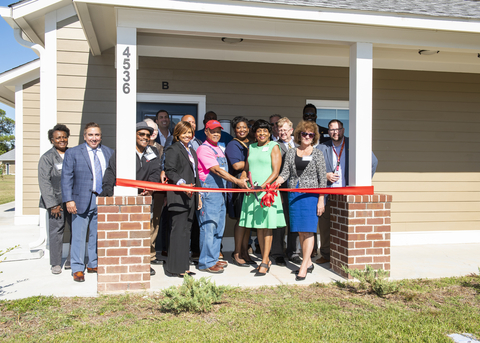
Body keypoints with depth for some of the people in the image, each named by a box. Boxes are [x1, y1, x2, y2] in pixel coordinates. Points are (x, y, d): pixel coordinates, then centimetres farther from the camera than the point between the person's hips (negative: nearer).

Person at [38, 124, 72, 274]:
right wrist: (52, 204, -11)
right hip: (57, 201, -4)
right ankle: (56, 263, 13)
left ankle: (72, 261, 13)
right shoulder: (47, 158, 1)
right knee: (56, 231, 0)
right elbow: (44, 182, -5)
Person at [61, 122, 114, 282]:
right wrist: (69, 200, -10)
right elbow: (66, 178, -3)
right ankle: (78, 269, 10)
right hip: (82, 200, -3)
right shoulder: (72, 153, 2)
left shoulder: (109, 153, 11)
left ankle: (93, 264, 24)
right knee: (79, 235, 0)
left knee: (98, 235, 11)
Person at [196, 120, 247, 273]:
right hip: (208, 193, -9)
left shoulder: (218, 149, 18)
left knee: (218, 227, 12)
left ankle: (213, 258, 22)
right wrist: (237, 181, -21)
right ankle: (206, 263, 1)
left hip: (220, 192, 9)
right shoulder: (204, 149, -10)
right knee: (208, 227, -6)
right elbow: (217, 170, -18)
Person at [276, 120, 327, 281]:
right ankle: (308, 263, 20)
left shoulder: (317, 154, 2)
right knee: (300, 231, 7)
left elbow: (322, 179, 0)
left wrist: (321, 200, -6)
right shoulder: (291, 153, 10)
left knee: (308, 230, -8)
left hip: (311, 195, -3)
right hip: (294, 195, 4)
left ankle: (304, 267, -6)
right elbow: (285, 174, 7)